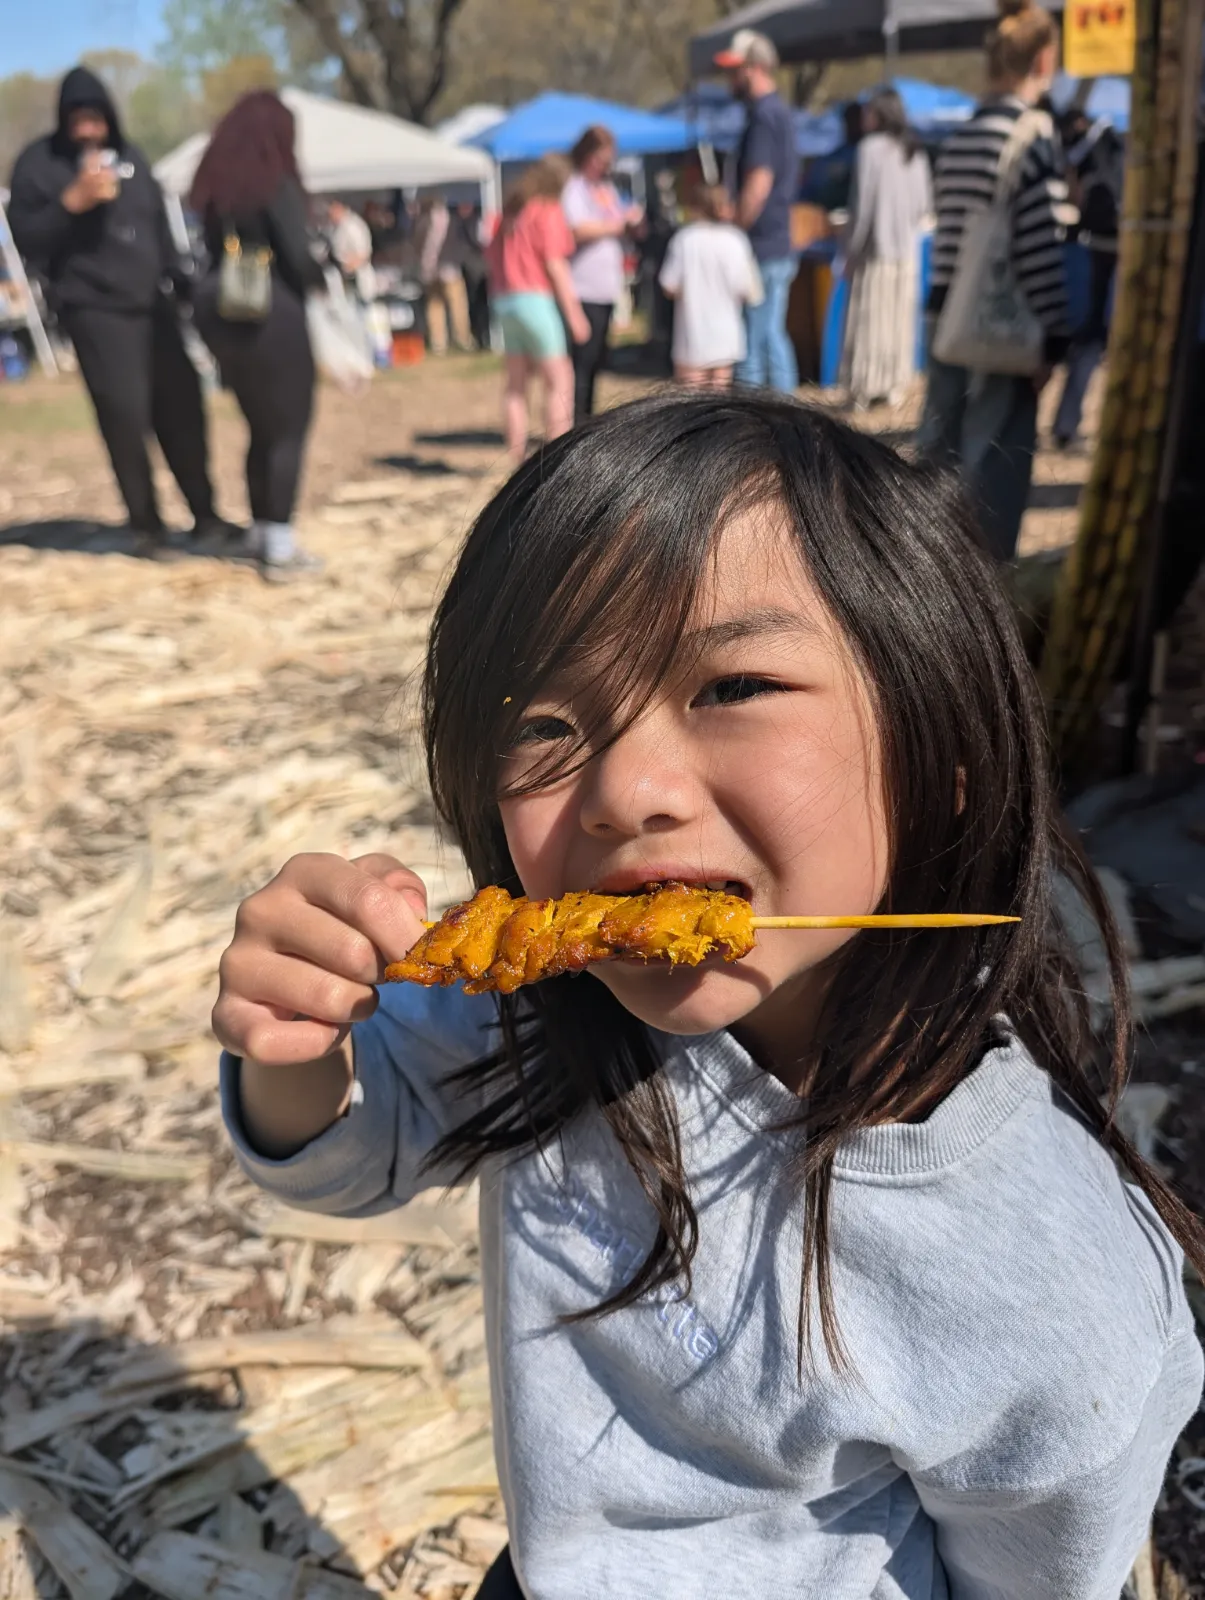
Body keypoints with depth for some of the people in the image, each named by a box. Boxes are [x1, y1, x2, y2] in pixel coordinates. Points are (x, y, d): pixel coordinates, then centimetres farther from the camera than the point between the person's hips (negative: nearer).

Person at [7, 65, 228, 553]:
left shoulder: (130, 156, 14)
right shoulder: (39, 162, -2)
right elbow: (25, 238, -7)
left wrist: (181, 281, 18)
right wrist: (73, 199, -19)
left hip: (151, 303, 5)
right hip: (93, 309, -5)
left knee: (182, 406, 3)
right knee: (125, 416, -10)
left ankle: (205, 514, 15)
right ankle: (147, 525, 2)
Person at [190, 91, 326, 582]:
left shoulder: (213, 186, 10)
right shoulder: (276, 183, -10)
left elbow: (216, 250, 10)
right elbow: (297, 257, -13)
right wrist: (322, 281, 4)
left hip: (220, 310, 7)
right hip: (272, 312, -7)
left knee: (260, 426, 18)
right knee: (289, 428, 0)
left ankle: (260, 532, 23)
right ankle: (280, 546, -2)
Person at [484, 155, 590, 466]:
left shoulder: (510, 210, 15)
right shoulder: (548, 211, -6)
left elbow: (491, 255, 15)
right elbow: (555, 265, -11)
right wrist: (574, 313, -10)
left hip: (503, 298, 8)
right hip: (534, 298, -7)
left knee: (516, 382, 10)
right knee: (559, 380, -5)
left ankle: (516, 456, 9)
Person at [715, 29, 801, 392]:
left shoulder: (763, 116, -13)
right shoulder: (779, 111, 17)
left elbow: (758, 185, -20)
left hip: (760, 251, -10)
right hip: (779, 246, 10)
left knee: (752, 339, -6)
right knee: (772, 334, 13)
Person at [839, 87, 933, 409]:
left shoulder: (871, 148, -10)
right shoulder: (915, 153, 8)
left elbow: (863, 203, -11)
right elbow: (925, 204, 9)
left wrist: (851, 250, -5)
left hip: (876, 249, -6)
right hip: (908, 251, 6)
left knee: (870, 320, -1)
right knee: (900, 320, 9)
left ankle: (866, 388, -1)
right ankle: (895, 388, 11)